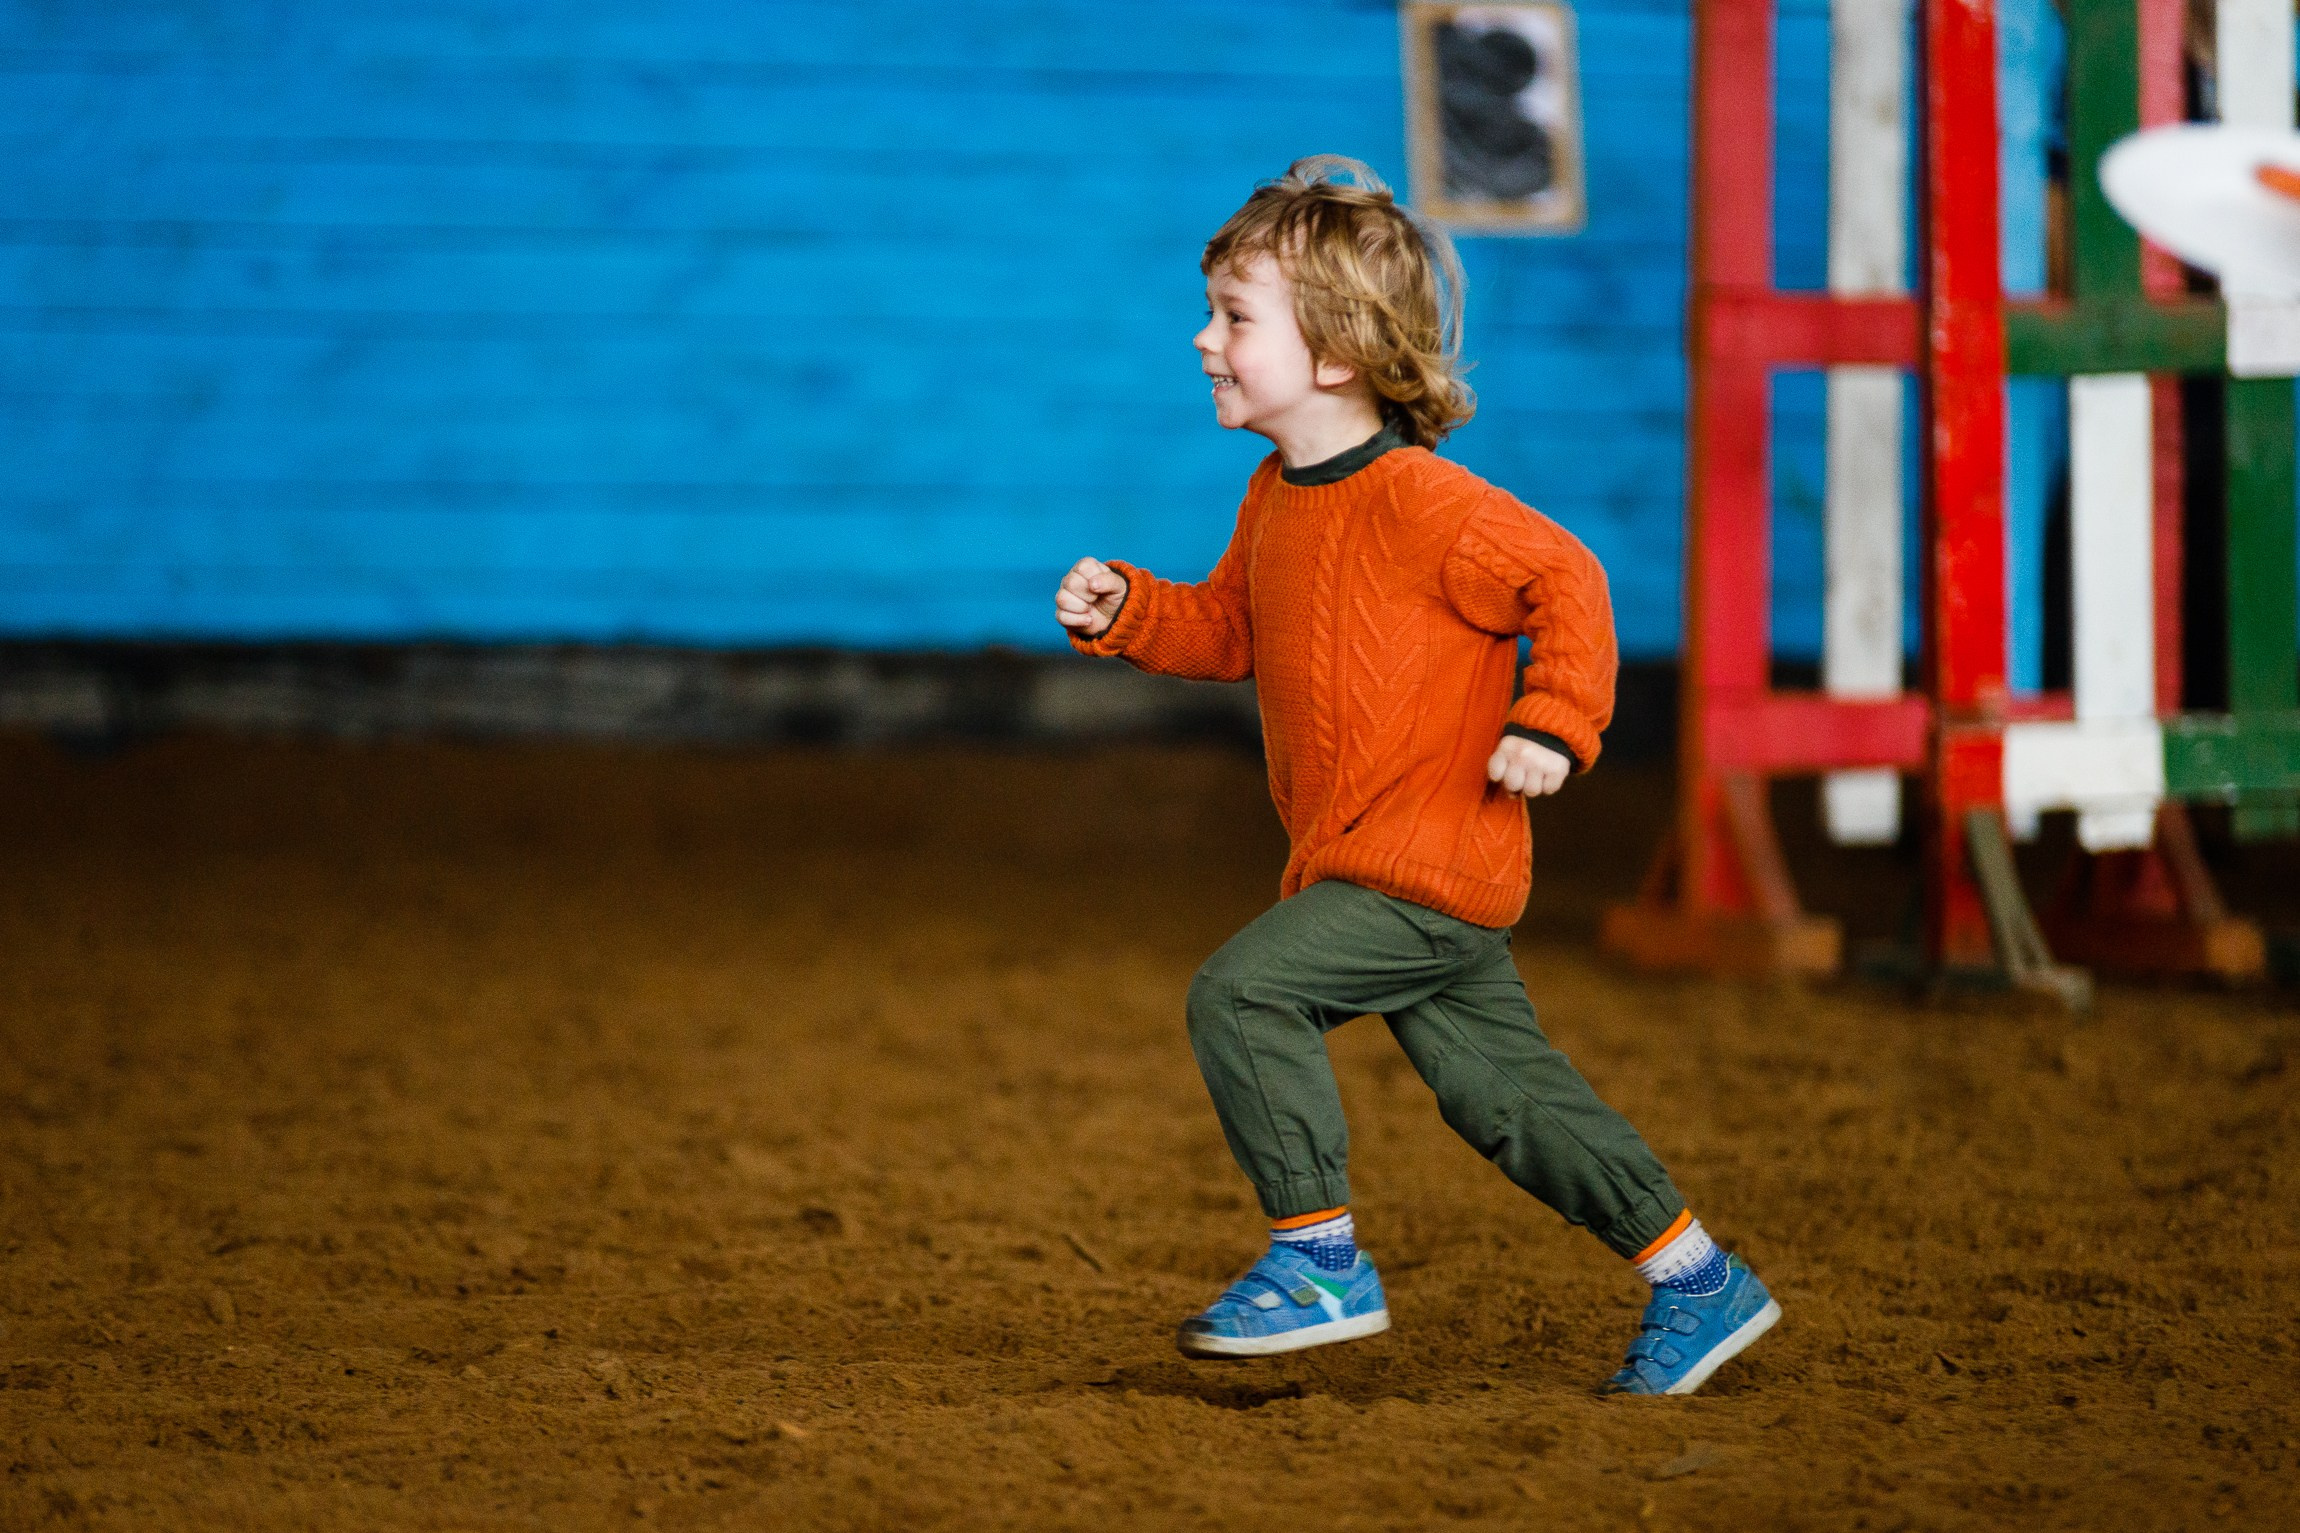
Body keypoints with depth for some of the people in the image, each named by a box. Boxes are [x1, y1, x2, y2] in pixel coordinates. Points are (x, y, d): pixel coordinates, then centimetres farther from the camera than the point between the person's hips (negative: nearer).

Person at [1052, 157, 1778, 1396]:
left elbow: (1566, 581, -15)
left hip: (1424, 869, -9)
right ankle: (1696, 1281, 22)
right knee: (1505, 1095, 13)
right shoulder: (1277, 499, 10)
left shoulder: (1419, 504, -18)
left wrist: (1553, 724, -24)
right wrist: (1127, 613, 6)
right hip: (1358, 863, 9)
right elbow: (1229, 628, 21)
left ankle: (1319, 1255, -8)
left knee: (1239, 993, -17)